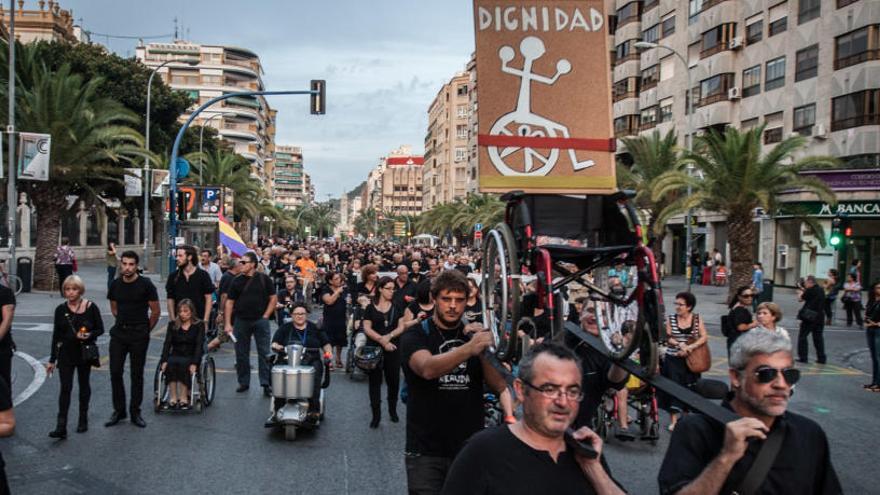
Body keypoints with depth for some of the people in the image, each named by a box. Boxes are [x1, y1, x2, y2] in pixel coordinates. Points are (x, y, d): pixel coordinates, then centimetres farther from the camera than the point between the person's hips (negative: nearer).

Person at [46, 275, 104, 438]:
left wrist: (89, 335, -22)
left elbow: (100, 329, 0)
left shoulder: (91, 307, -6)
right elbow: (56, 335, 5)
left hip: (85, 352, -1)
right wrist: (52, 360, 5)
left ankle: (83, 420, 27)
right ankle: (61, 427, -7)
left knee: (84, 385, 12)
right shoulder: (61, 309, 0)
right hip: (66, 353, 1)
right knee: (65, 388, -6)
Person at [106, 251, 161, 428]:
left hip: (139, 335, -4)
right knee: (115, 372, 2)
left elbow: (155, 311, -3)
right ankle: (118, 410, 16)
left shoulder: (145, 285, -9)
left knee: (136, 374, 4)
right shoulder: (115, 285, 4)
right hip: (118, 333, 4)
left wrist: (144, 329, 5)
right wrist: (123, 322, 14)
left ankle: (135, 412, 14)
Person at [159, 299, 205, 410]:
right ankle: (173, 397, -37)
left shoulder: (199, 325, 3)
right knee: (170, 363, -32)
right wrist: (164, 360, -17)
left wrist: (194, 363, -23)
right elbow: (167, 343, 0)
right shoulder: (172, 325, 11)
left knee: (183, 364, -35)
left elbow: (199, 345, -8)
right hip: (175, 356, 2)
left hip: (190, 357, -2)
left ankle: (184, 397, -37)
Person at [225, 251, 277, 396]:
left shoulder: (264, 279, -1)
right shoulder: (237, 281, 5)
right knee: (241, 354, 9)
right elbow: (229, 302, 5)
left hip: (260, 320, -2)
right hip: (241, 321, 3)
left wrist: (265, 316, -5)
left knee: (264, 353, -2)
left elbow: (273, 298, 2)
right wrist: (227, 323, -2)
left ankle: (266, 384, 2)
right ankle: (243, 382, 21)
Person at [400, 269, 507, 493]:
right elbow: (428, 368, -26)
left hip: (471, 448, 3)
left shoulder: (475, 334, 6)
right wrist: (469, 349, -42)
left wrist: (485, 349, -21)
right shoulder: (415, 335, -4)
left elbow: (501, 386, -5)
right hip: (426, 450, -3)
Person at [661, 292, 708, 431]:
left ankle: (685, 416, 28)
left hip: (691, 361, 1)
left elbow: (704, 337, -7)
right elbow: (668, 339, -5)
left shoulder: (697, 319, -1)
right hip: (673, 359, -1)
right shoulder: (671, 319, -2)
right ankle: (673, 419, -7)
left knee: (689, 387, 10)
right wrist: (680, 344, -23)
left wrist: (689, 347, -19)